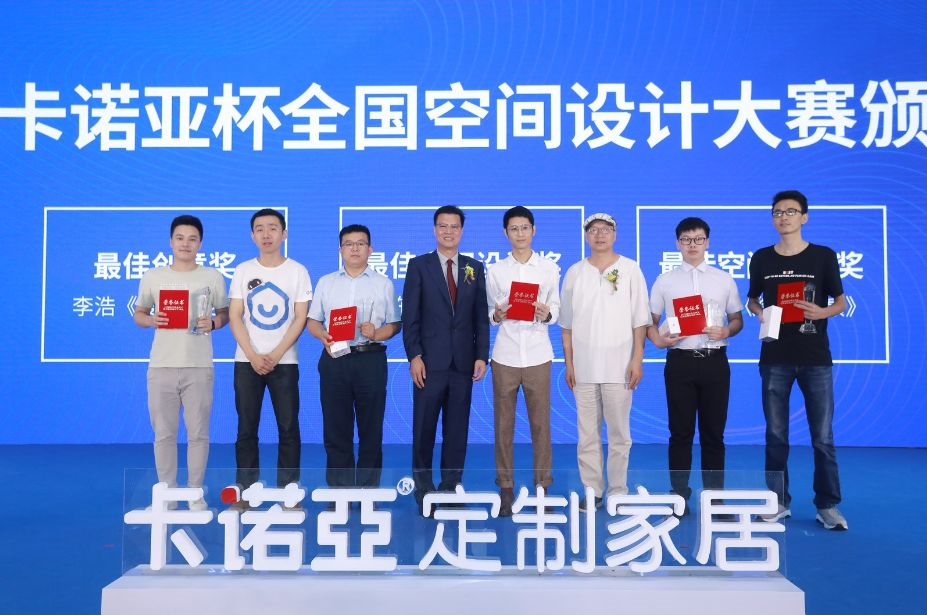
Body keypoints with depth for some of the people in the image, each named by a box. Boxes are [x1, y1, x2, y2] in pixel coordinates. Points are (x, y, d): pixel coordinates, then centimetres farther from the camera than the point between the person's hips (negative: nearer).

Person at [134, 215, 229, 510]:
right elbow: (138, 314, 14)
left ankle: (195, 493, 16)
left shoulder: (213, 277, 6)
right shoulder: (152, 277, 8)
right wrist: (150, 320, -9)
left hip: (199, 366, -1)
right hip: (161, 366, 1)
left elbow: (225, 313, 11)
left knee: (198, 433, 3)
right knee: (164, 433, 6)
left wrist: (212, 323, -10)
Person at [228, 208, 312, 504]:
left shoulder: (297, 271, 1)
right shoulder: (243, 270, 6)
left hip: (284, 361, -1)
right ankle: (245, 491, 14)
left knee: (288, 427, 0)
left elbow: (300, 318, -3)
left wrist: (275, 355, -11)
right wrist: (253, 356, -9)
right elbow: (235, 316, 2)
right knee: (246, 428, 5)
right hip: (247, 360, 1)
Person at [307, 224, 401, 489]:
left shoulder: (383, 284, 9)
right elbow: (313, 322, 13)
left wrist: (377, 333, -13)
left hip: (370, 360, -1)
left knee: (371, 430, 3)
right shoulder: (325, 283, 13)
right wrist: (323, 336, -8)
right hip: (334, 360, 1)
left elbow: (395, 324, 7)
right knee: (335, 429, 5)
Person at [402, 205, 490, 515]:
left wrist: (482, 356, 0)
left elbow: (481, 317, 8)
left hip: (463, 362, 2)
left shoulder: (474, 268, 11)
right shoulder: (419, 265, 3)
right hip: (430, 361, -2)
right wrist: (414, 356, -10)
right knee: (424, 430, 4)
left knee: (457, 431, 7)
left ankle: (451, 488, 17)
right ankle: (424, 491, 16)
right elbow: (410, 316, -2)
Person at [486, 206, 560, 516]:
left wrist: (547, 313, -14)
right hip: (505, 354, 1)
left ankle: (542, 485, 15)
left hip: (538, 354, 0)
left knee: (540, 422, 3)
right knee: (503, 423, 4)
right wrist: (496, 315, -12)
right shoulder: (495, 271, 7)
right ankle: (505, 488, 15)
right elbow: (490, 313, 10)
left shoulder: (549, 267, 7)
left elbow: (557, 308, 7)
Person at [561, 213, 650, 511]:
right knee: (587, 434, 6)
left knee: (619, 433, 3)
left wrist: (637, 359, -5)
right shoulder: (574, 272, 8)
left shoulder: (630, 270, 3)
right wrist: (568, 363, 5)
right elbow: (567, 324, 9)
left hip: (618, 366, -2)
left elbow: (640, 320, 1)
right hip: (583, 367, 2)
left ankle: (618, 491, 14)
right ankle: (592, 490, 15)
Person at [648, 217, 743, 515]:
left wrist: (725, 332, -9)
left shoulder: (724, 280, 9)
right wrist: (658, 340, -11)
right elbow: (650, 321, 9)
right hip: (680, 361, -1)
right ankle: (679, 496, 14)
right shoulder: (664, 281, 7)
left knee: (713, 432, 7)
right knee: (680, 433, 5)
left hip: (715, 361, 1)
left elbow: (737, 319, 12)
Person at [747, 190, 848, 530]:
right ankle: (779, 502, 17)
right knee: (776, 435, 7)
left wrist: (822, 312, -15)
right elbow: (751, 299, 16)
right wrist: (759, 312, -7)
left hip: (815, 358, -1)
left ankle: (827, 506, 13)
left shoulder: (824, 256, 2)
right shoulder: (761, 258, 6)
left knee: (823, 437, 1)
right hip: (775, 357, 2)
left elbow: (840, 301, 7)